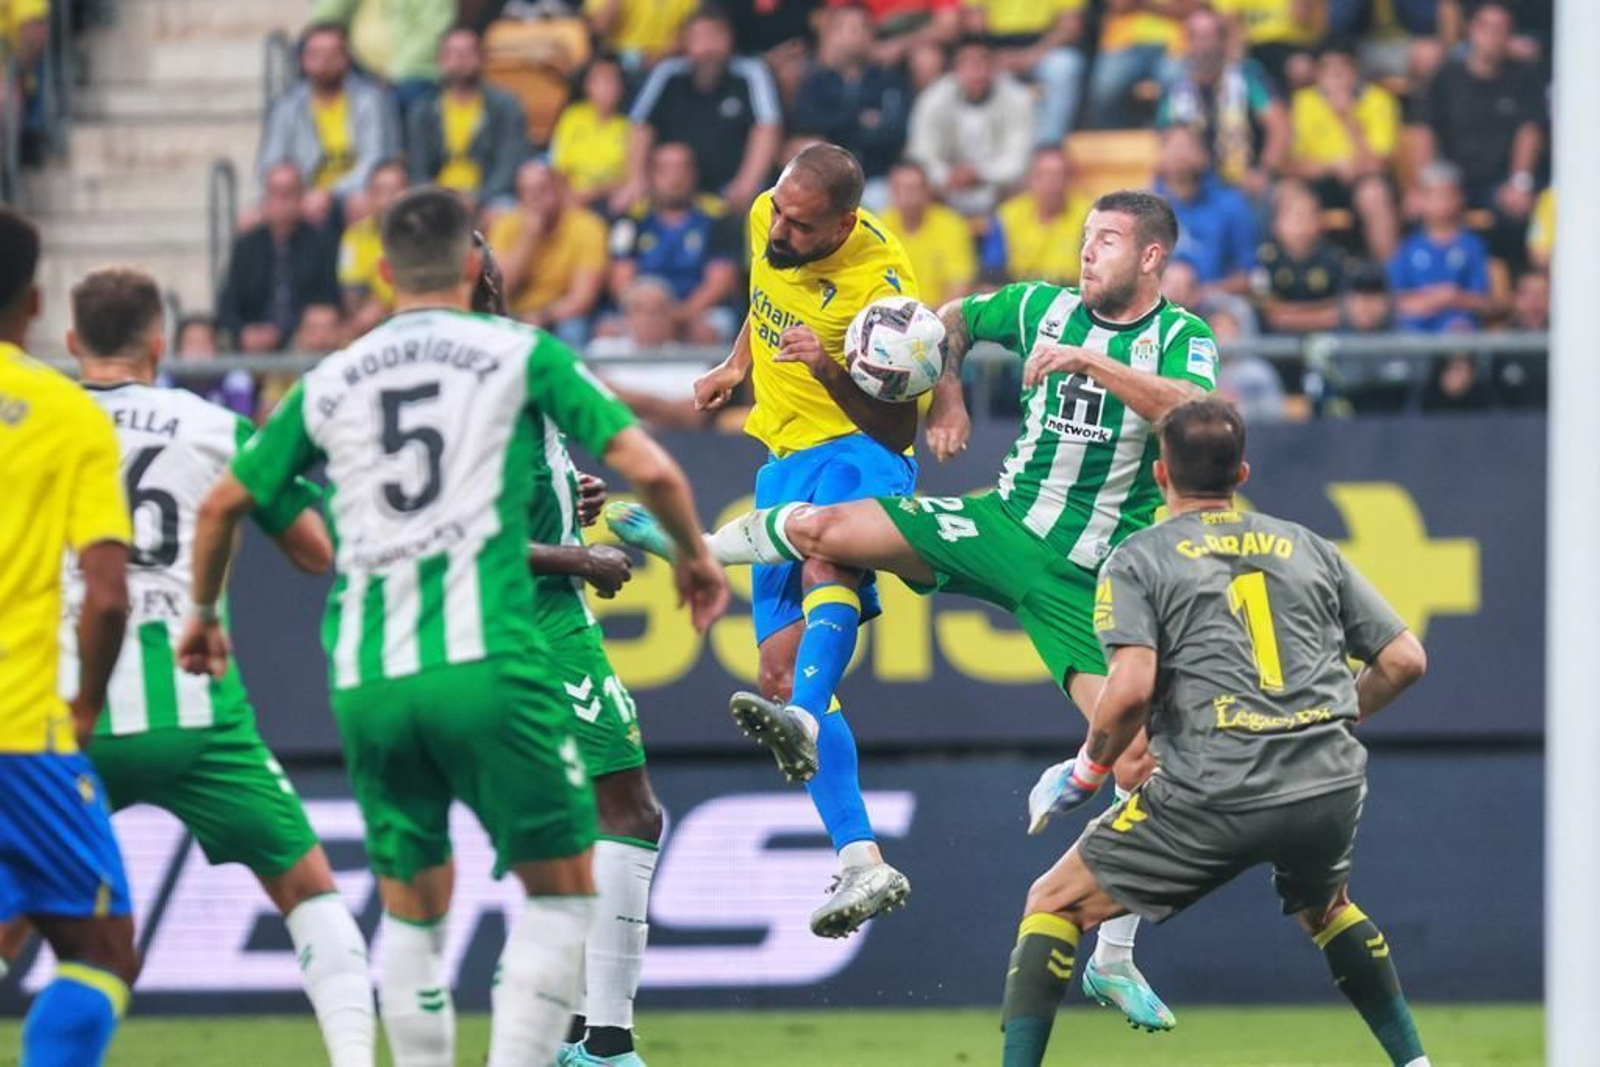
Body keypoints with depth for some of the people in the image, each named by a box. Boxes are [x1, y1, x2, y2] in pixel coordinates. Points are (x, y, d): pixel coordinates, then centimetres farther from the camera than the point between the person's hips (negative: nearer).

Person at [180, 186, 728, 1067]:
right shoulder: (519, 354, 5)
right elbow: (650, 470, 0)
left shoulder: (329, 382, 15)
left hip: (365, 680, 4)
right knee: (561, 894, 4)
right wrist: (694, 555, 20)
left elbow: (223, 505, 24)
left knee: (412, 912, 15)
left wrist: (203, 614, 41)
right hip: (485, 661, -4)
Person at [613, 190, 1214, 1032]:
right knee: (819, 525, -16)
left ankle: (1114, 961, 2)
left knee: (1140, 757, -12)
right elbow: (959, 317, 25)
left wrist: (1091, 364, -34)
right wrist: (946, 377, 7)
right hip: (1006, 523, 2)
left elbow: (1195, 413, -29)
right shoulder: (1044, 306, 4)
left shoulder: (1181, 340, -6)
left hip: (1093, 579, -2)